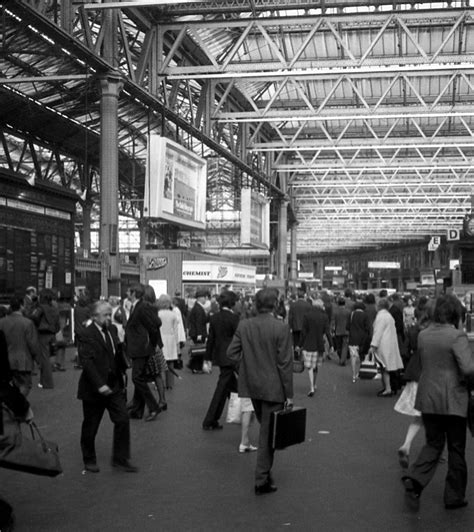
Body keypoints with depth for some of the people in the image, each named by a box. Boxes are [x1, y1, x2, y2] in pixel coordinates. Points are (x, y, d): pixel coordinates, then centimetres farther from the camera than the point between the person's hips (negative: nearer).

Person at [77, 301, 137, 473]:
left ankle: (120, 459, 12)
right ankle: (89, 460, 26)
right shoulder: (88, 335, -15)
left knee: (123, 419, 1)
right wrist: (99, 385, -25)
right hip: (94, 388, -6)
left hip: (114, 386, 6)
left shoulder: (112, 330, 6)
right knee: (90, 426, 8)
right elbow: (86, 362, -21)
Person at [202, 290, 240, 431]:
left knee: (233, 387, 19)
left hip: (218, 356, 6)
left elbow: (211, 339, 6)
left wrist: (208, 359, 11)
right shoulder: (234, 318, -15)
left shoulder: (214, 318, 3)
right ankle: (209, 422, 3)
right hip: (230, 357, -6)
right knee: (221, 389, 0)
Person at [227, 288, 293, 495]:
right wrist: (289, 394, -8)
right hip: (273, 387, -5)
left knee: (265, 429, 24)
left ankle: (265, 471, 33)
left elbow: (232, 352, -1)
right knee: (268, 434, 5)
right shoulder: (281, 328, -16)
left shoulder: (243, 325, -3)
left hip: (252, 385, 5)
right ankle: (262, 480, 10)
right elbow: (285, 363, -14)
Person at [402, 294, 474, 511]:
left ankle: (414, 479, -6)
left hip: (428, 398, 5)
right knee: (456, 448, 10)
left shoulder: (423, 335, 5)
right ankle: (454, 496, 19)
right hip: (453, 400, -5)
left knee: (433, 444, 16)